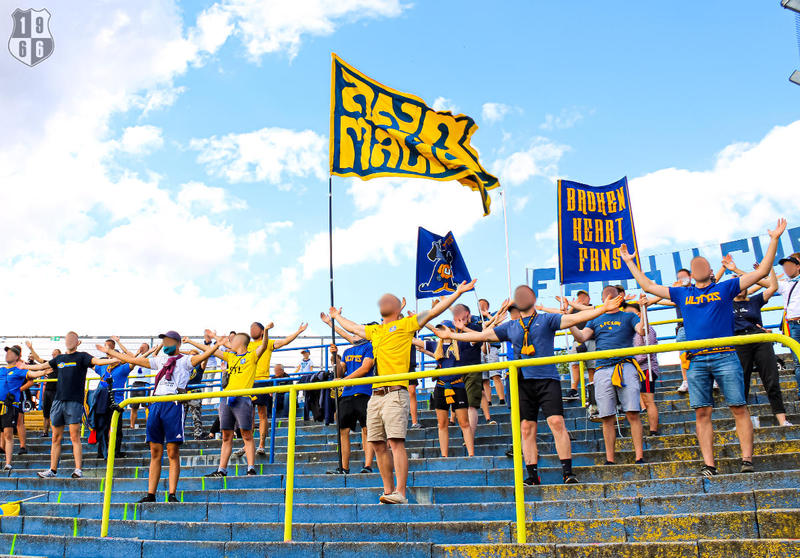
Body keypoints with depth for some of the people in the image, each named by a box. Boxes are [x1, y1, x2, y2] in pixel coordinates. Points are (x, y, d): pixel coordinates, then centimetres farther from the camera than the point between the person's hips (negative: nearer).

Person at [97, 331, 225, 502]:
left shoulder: (185, 360, 8)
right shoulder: (160, 361, 24)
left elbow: (202, 356, -11)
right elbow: (133, 360, 27)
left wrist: (216, 345, -29)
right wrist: (109, 352, 29)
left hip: (173, 404, -5)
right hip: (156, 404, 5)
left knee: (173, 453, -5)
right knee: (155, 452, 6)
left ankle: (172, 494, -4)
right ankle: (150, 494, 10)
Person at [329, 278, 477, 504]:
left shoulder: (406, 324, 7)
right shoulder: (374, 331, 24)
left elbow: (434, 311, 1)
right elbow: (352, 327, 42)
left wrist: (458, 292, -3)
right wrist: (337, 316, 57)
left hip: (395, 393, -6)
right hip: (375, 394, 6)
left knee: (396, 442, -13)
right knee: (378, 445, 5)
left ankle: (400, 493, -13)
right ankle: (388, 491, 13)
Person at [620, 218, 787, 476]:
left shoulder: (725, 288, 12)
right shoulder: (682, 294, 19)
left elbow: (761, 271, 9)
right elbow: (649, 286, 23)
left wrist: (774, 239, 5)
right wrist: (630, 262, 25)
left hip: (725, 357, -2)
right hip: (696, 362, 2)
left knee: (739, 408, -4)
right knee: (702, 413, -1)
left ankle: (747, 460, 1)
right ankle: (709, 465, 0)